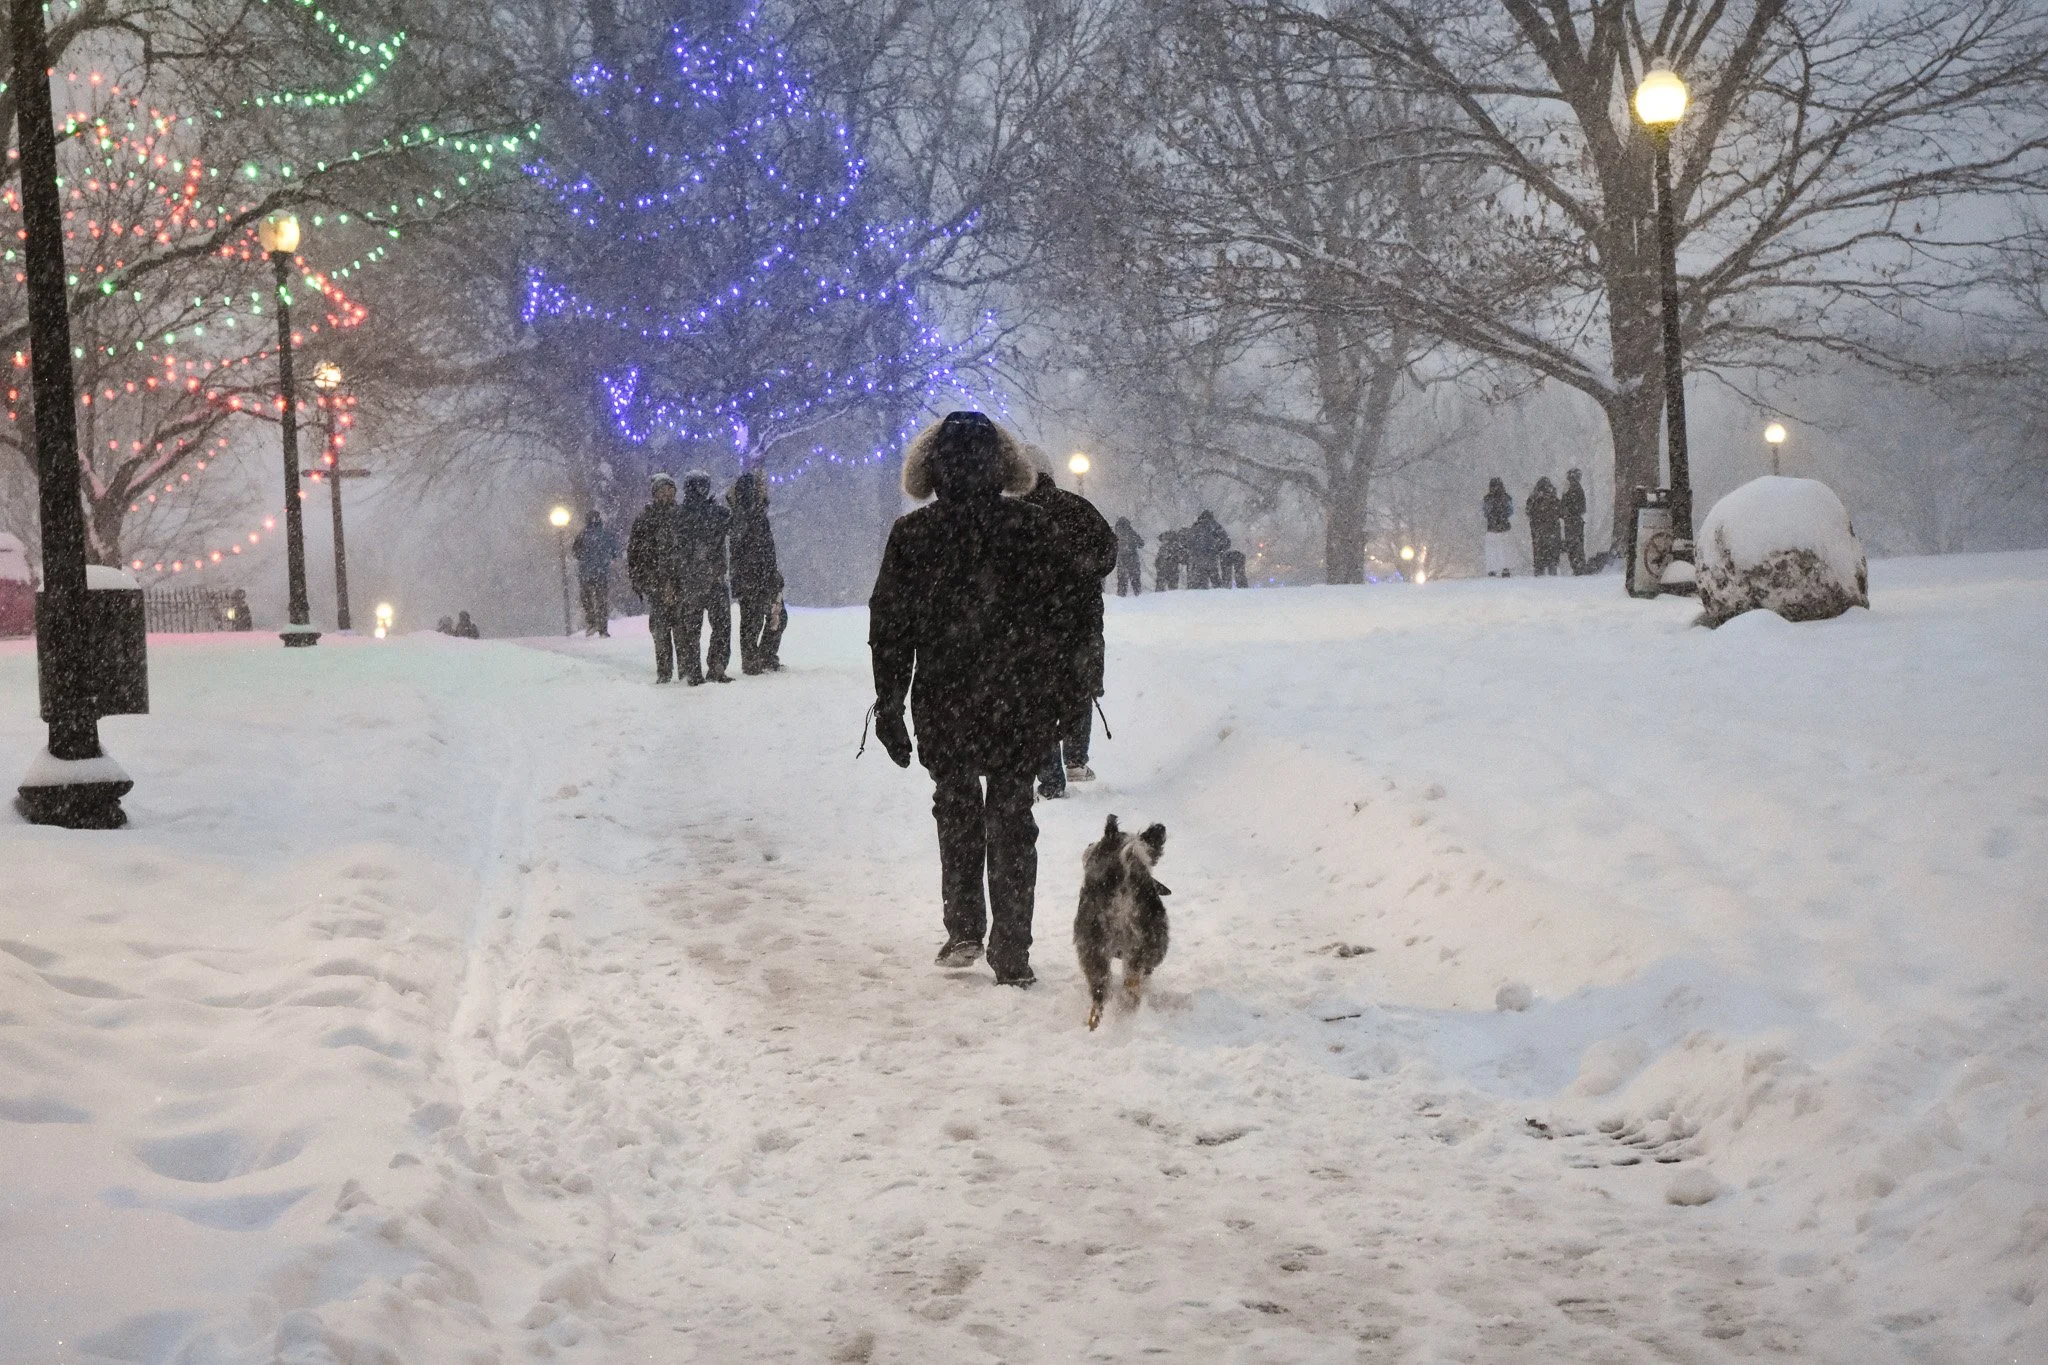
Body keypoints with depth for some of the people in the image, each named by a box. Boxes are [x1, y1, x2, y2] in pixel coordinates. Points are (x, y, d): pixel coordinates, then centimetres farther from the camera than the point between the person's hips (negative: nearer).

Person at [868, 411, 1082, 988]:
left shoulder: (911, 534, -6)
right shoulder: (1034, 528, -4)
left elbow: (889, 627, -3)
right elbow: (1064, 614, 0)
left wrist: (889, 705, 5)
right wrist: (1063, 693, 10)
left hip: (943, 707, 0)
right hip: (1020, 706, 0)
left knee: (956, 811, 20)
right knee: (1011, 819, 8)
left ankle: (964, 930, 15)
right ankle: (1011, 955, 5)